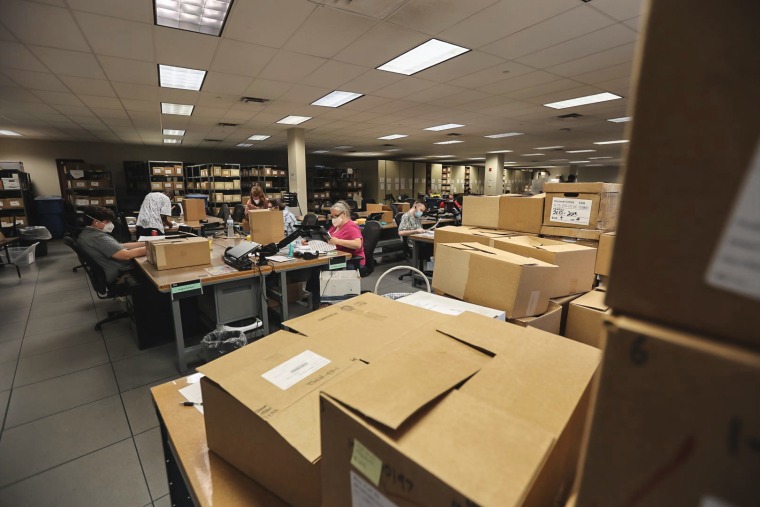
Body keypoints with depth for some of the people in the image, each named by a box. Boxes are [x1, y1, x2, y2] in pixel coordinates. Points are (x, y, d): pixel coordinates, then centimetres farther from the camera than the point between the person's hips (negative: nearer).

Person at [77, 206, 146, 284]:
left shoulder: (87, 233, 11)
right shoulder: (98, 238, -21)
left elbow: (120, 246, 12)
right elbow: (126, 255, -28)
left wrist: (146, 243, 6)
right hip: (120, 278, -10)